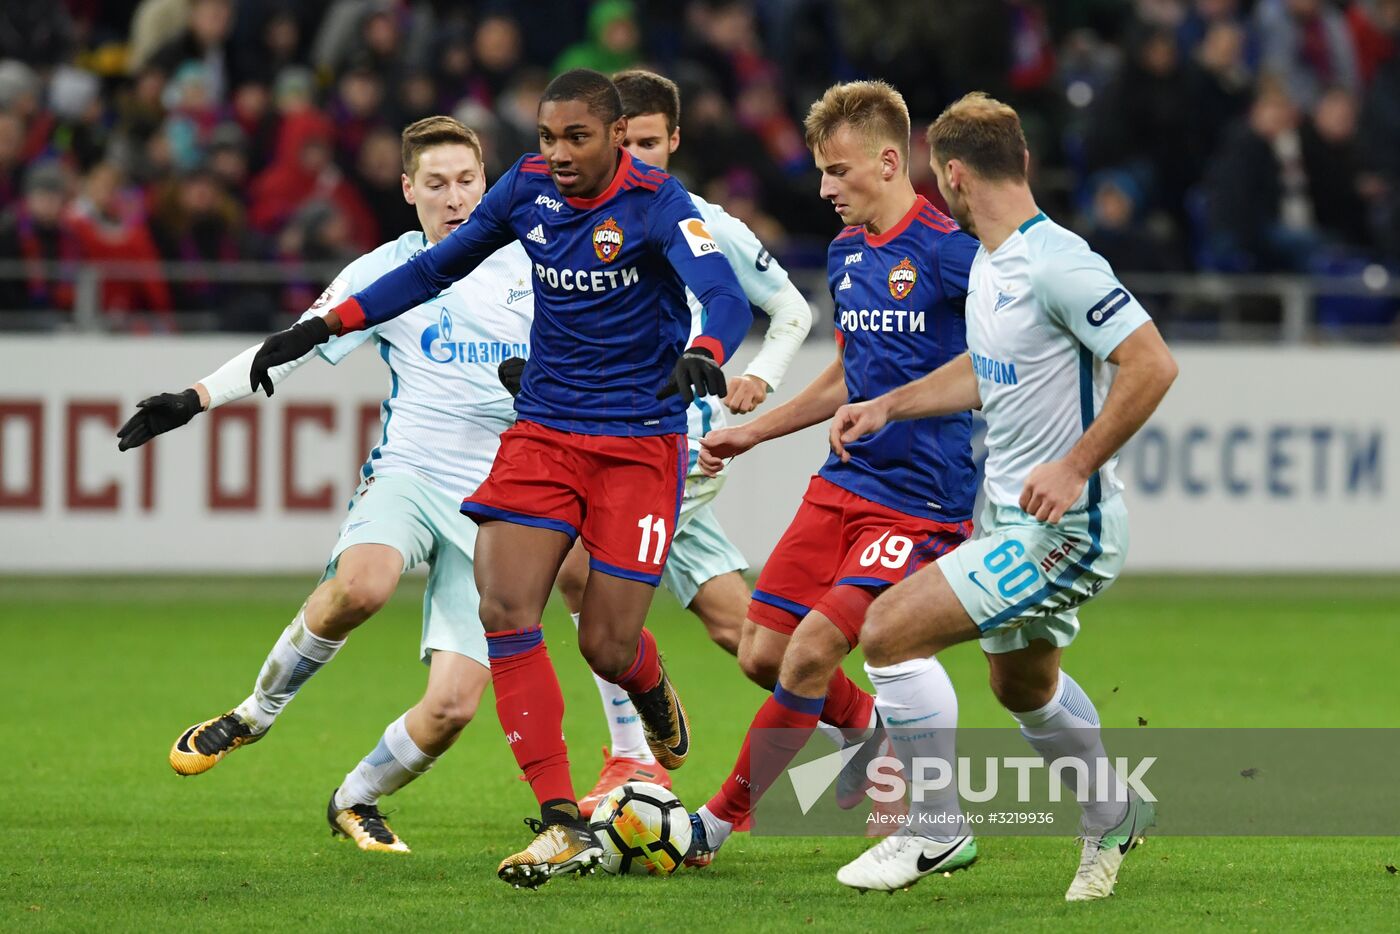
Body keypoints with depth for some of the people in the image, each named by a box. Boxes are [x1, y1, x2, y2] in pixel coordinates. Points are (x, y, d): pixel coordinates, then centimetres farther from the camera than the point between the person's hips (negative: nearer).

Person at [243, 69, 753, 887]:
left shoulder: (656, 203, -15)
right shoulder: (529, 187, 0)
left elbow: (727, 299, -30)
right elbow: (439, 267, 15)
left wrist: (704, 356, -53)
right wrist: (325, 327, 11)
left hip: (640, 442, -4)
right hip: (543, 433, 4)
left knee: (608, 645, -5)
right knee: (505, 610, -15)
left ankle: (654, 695, 36)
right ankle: (563, 826, -12)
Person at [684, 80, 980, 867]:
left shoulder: (948, 251, -14)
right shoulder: (847, 254, 11)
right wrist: (753, 432, 25)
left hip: (923, 500, -8)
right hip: (843, 484, 8)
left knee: (811, 653, -15)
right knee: (762, 654, 5)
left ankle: (719, 823, -3)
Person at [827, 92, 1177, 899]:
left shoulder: (1058, 264, -23)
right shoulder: (988, 263, 8)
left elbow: (1153, 364, -26)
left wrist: (1075, 466, -26)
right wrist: (890, 406, 20)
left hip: (1062, 527, -10)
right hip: (1011, 517, 10)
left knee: (891, 629, -16)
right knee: (1023, 685, 28)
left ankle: (937, 830, -4)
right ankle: (1114, 816, 51)